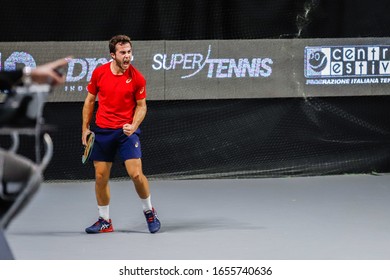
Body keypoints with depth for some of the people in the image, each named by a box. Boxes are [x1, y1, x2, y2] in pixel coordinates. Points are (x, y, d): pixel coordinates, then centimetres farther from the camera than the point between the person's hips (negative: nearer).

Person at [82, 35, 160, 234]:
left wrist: (133, 126, -17)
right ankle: (104, 221, 17)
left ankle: (149, 212, 12)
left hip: (127, 130, -3)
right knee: (100, 176, 3)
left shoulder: (137, 78, -8)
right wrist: (85, 128, 8)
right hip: (102, 131, 3)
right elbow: (90, 100, 10)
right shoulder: (99, 72, -1)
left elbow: (141, 106, 0)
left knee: (136, 174, -12)